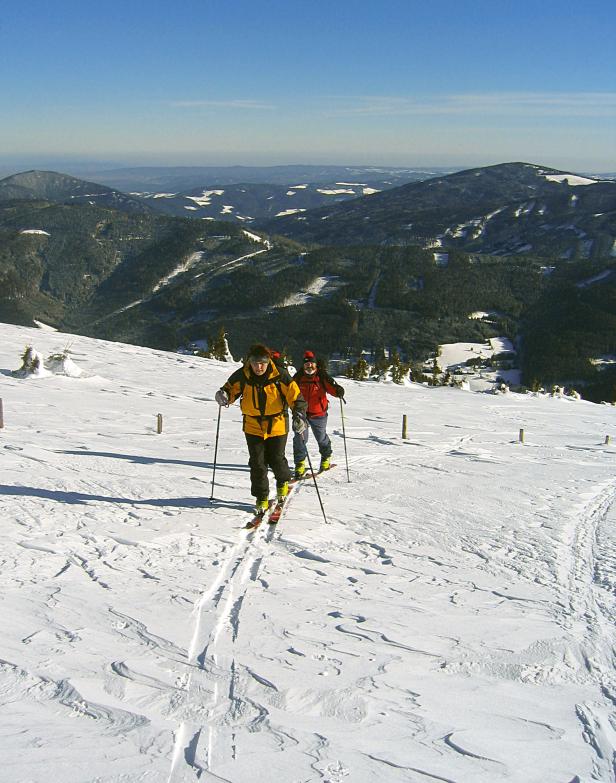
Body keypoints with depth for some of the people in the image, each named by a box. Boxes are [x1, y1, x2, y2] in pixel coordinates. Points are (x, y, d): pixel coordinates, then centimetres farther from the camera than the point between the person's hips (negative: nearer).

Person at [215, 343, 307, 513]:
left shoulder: (280, 376, -16)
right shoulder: (242, 376, -9)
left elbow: (295, 396, -14)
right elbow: (231, 388, 6)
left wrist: (299, 415, -30)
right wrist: (224, 395, -17)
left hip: (277, 425, -2)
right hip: (253, 425, 2)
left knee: (276, 459, 6)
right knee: (257, 463, 1)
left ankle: (283, 482, 40)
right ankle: (261, 497, 16)